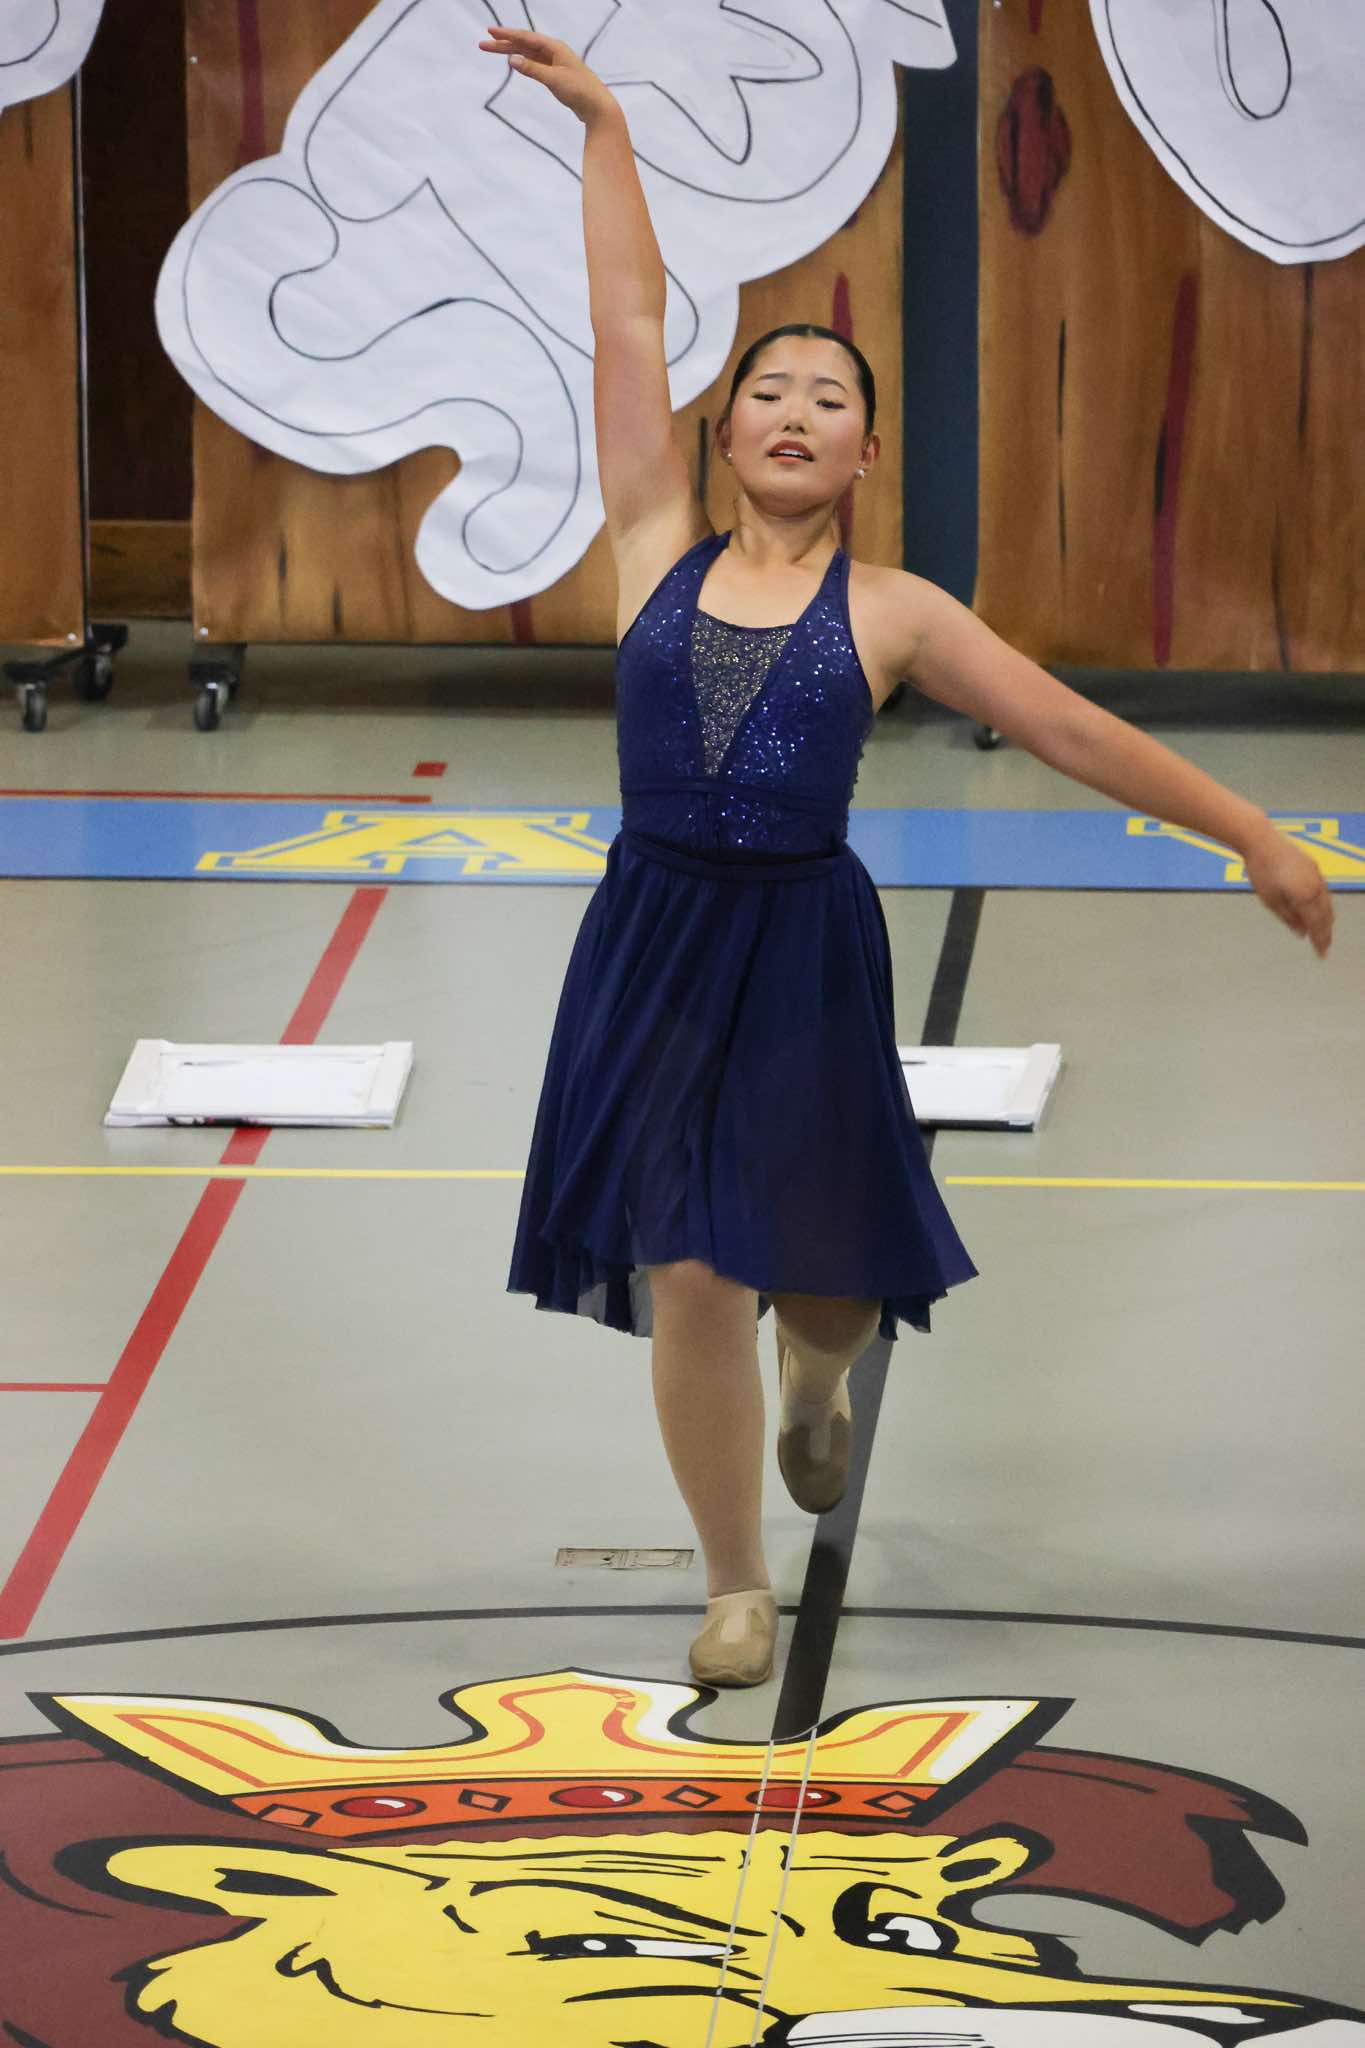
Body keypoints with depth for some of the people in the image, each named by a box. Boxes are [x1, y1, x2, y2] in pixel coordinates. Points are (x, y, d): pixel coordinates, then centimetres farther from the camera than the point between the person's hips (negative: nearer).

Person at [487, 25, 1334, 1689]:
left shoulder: (889, 614, 1)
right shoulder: (659, 553, 2)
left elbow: (1075, 732, 1)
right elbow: (628, 327, 2)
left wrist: (1252, 834, -1)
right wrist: (602, 125, 2)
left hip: (806, 948, 0)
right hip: (655, 941, 0)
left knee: (821, 1267, 10)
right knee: (686, 1277, -3)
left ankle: (816, 1387, 50)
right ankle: (736, 1584, 13)